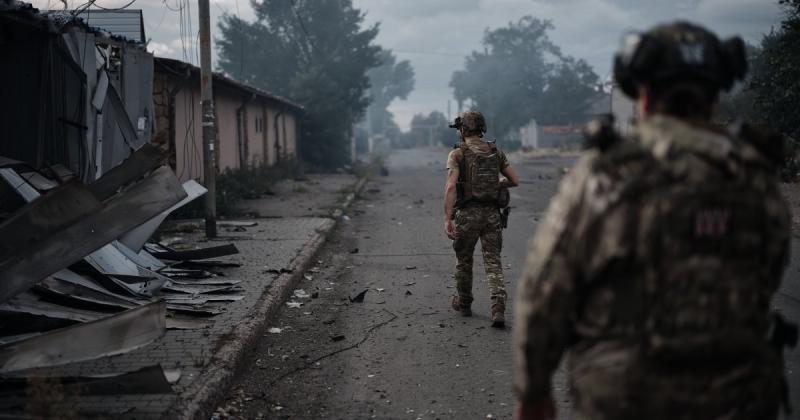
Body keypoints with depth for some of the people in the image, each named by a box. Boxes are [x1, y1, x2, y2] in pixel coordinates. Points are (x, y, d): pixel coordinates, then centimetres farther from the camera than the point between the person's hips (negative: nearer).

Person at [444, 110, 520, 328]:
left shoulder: (458, 153, -4)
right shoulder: (496, 152, 8)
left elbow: (451, 186, -16)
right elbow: (514, 180, 9)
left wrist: (447, 219, -18)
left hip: (468, 213, -3)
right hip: (492, 213, 3)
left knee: (464, 260, 17)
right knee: (493, 261, 2)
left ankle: (464, 303, 33)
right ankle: (498, 310, -14)